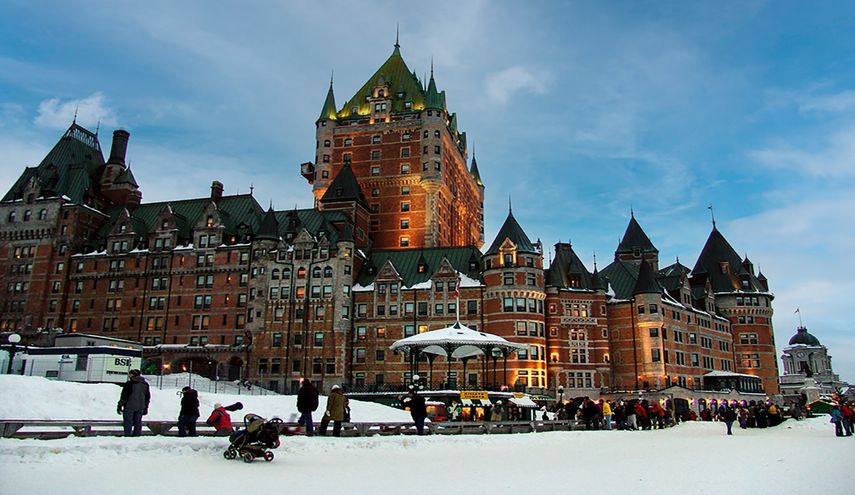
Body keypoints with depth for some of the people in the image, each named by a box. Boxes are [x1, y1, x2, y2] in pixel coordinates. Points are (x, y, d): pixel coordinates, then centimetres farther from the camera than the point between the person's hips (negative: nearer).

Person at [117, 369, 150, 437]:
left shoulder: (129, 383, -8)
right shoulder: (145, 384, 10)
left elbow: (124, 396, -9)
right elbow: (147, 397, 14)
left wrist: (119, 406, -2)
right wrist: (145, 408, 19)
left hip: (129, 406, -5)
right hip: (140, 407, 5)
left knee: (128, 422, 1)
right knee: (138, 422, 11)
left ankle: (128, 434, -2)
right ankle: (137, 434, 10)